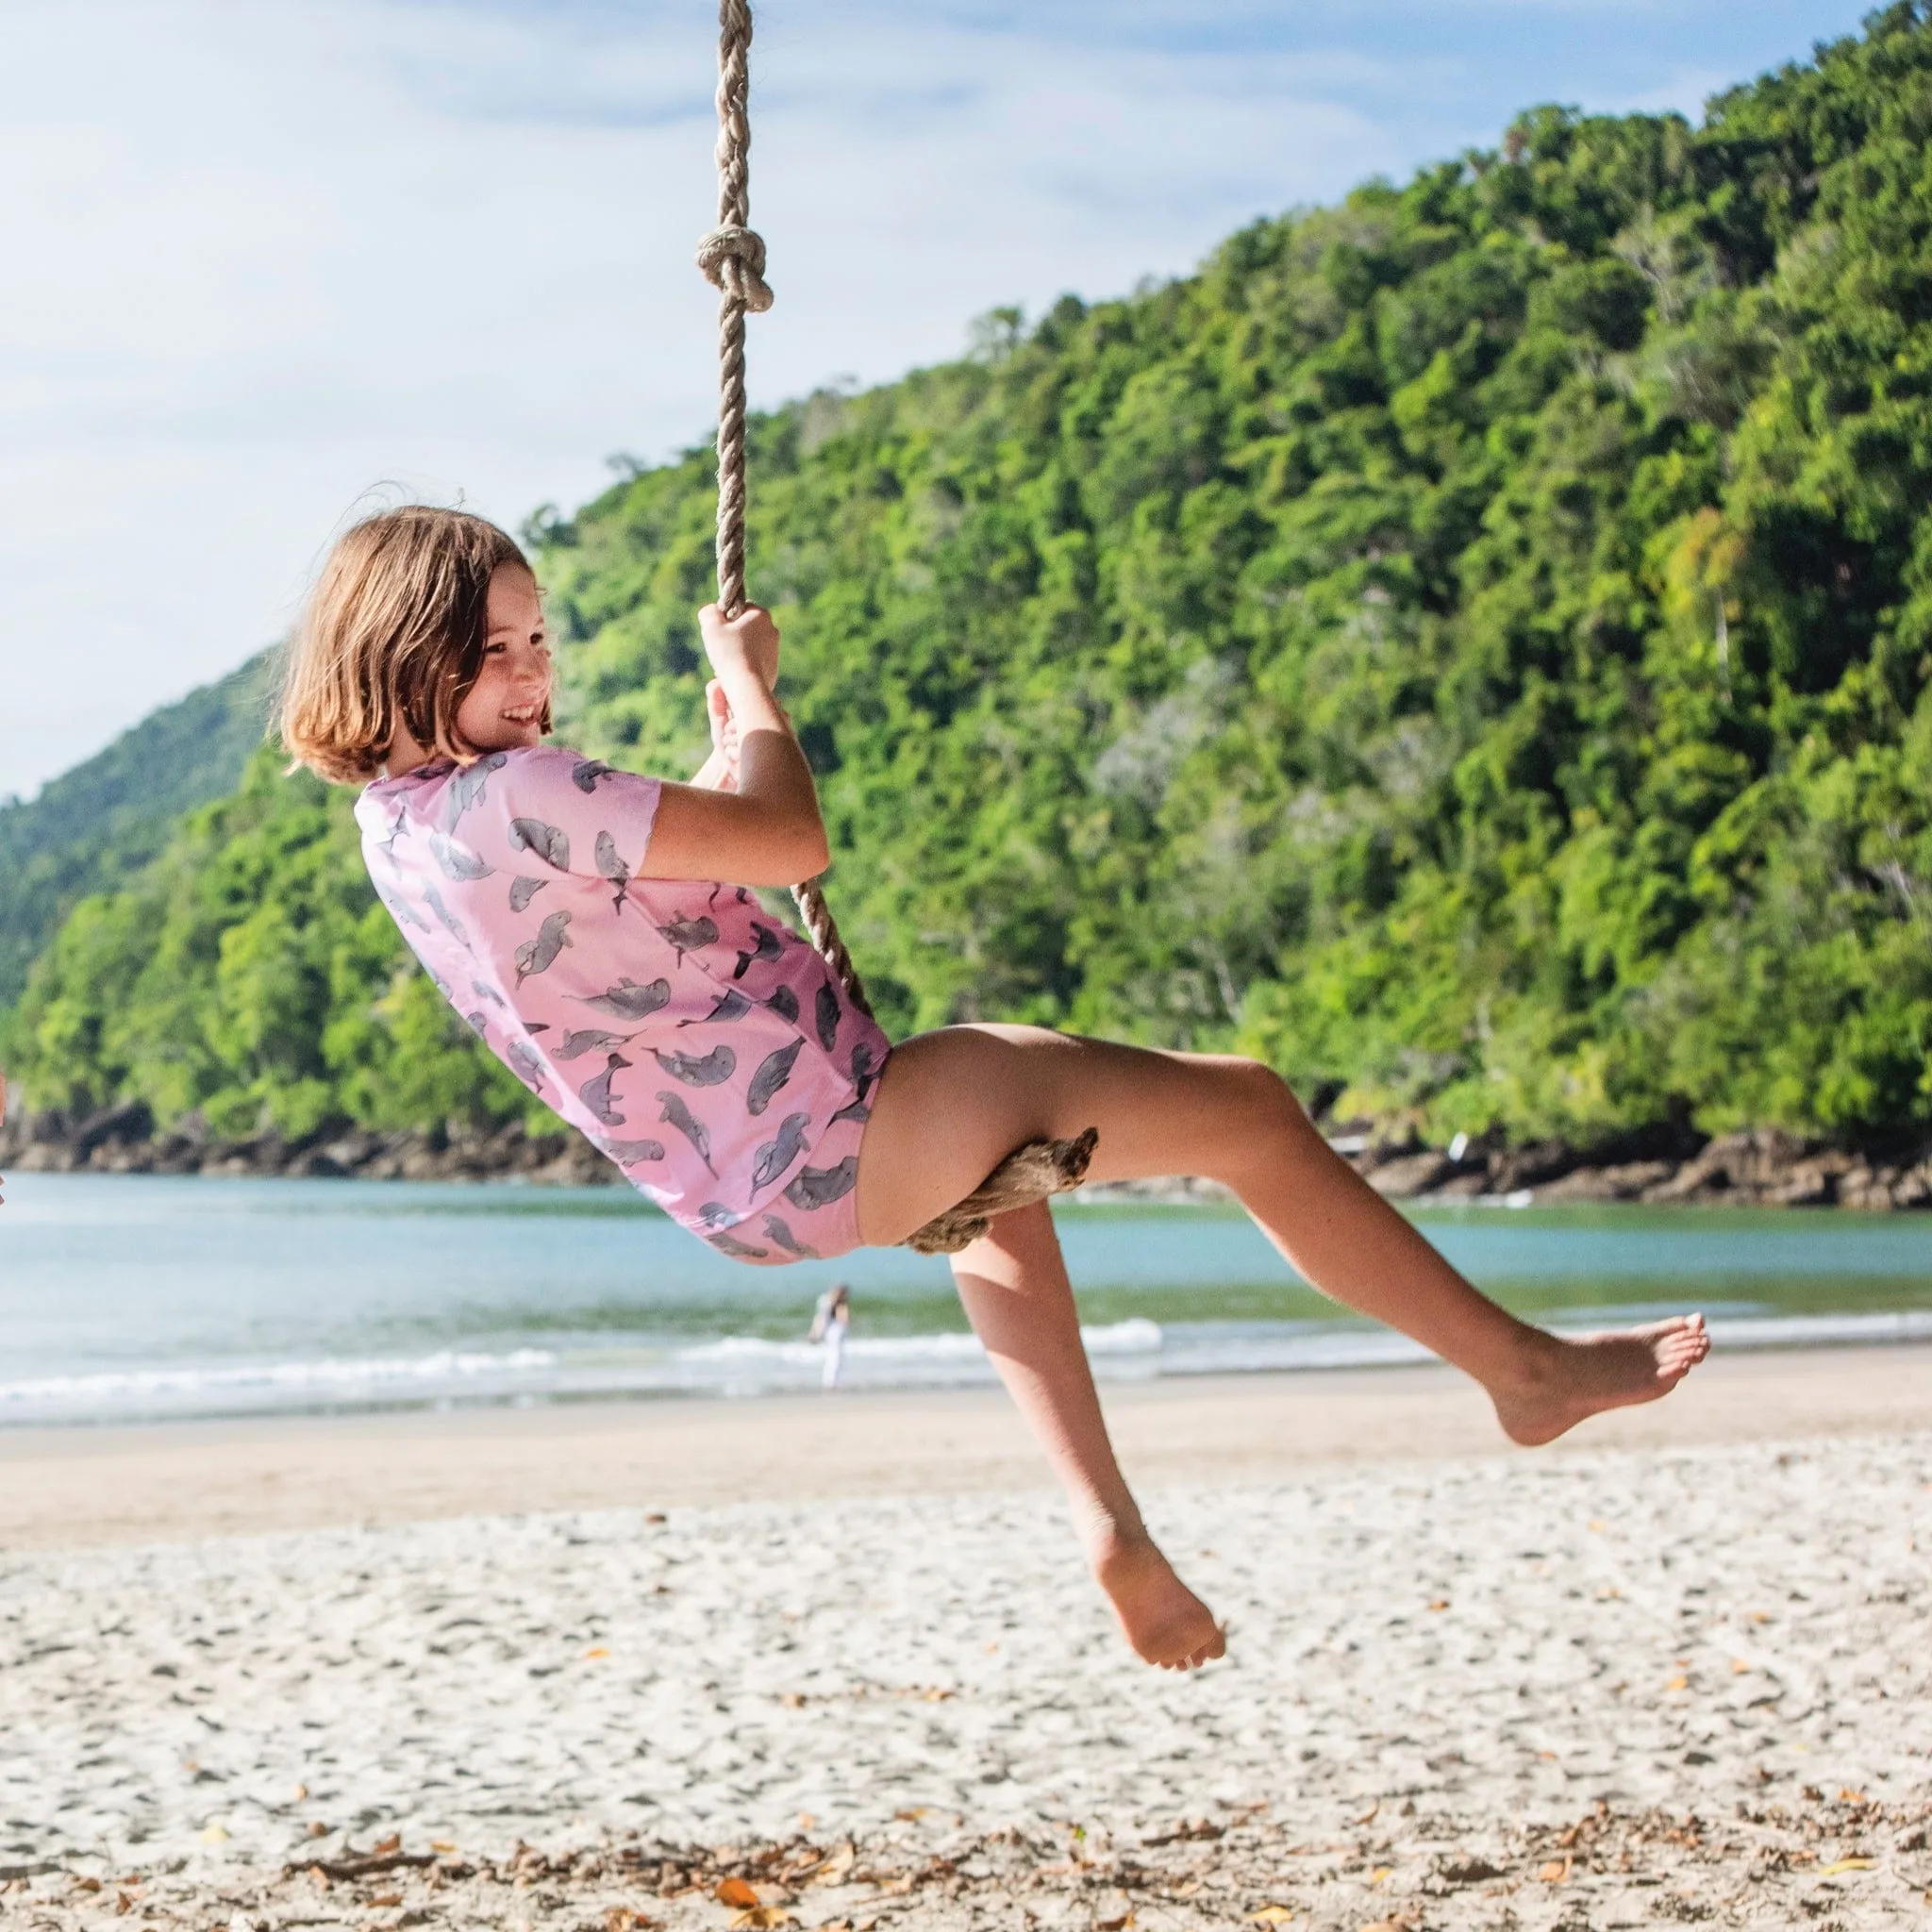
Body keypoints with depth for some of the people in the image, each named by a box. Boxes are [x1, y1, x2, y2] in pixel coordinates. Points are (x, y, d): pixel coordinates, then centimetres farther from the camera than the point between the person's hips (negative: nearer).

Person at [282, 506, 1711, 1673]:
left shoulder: (400, 820, 5)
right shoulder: (510, 795, -26)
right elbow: (791, 841, -22)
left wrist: (727, 729, 15)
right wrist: (749, 681, -6)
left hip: (743, 1182, 10)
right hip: (823, 1152, -10)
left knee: (998, 1170, 40)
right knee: (1247, 1108, 1)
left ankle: (1110, 1528, 30)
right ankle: (1525, 1369, 18)